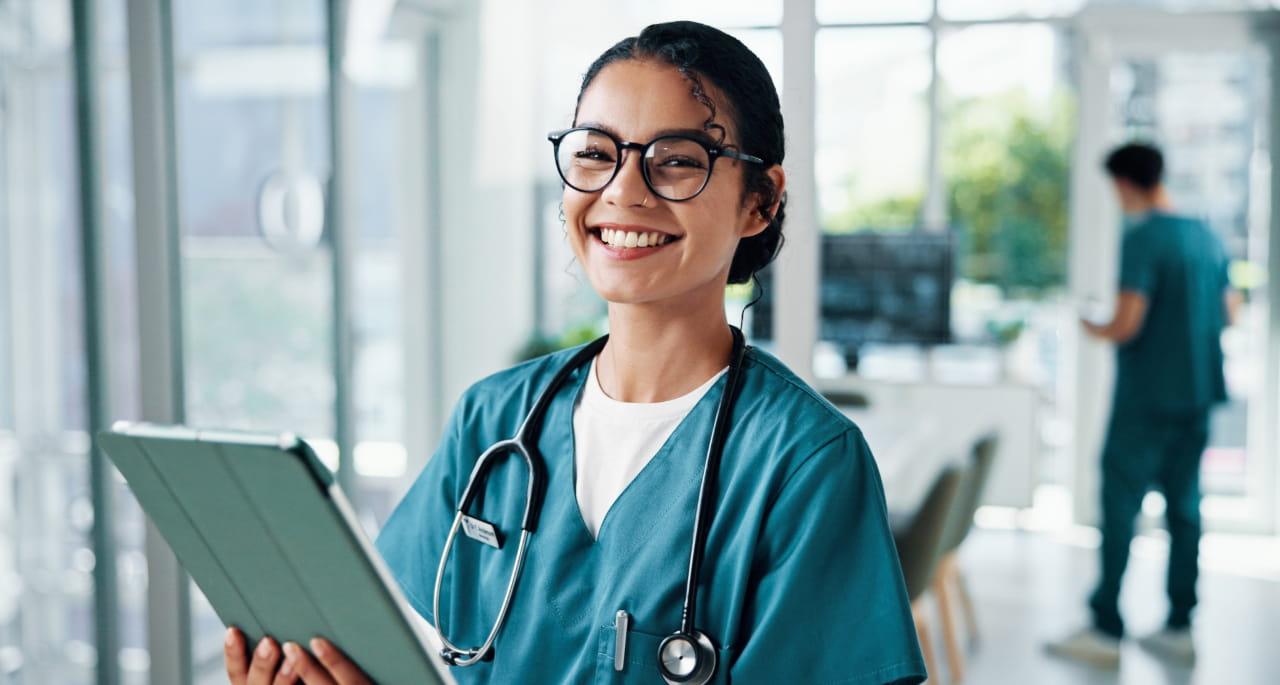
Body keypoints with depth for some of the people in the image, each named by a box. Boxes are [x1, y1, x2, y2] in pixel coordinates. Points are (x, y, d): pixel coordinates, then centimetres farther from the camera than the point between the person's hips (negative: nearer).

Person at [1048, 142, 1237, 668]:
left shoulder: (1142, 237, -15)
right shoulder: (1207, 237, 8)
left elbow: (1127, 324, -20)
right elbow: (1229, 313, 16)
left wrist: (1095, 330, 0)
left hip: (1147, 397, -7)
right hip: (1198, 394, 7)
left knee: (1120, 505, -2)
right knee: (1184, 506, 11)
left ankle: (1106, 630, 1)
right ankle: (1179, 628, 16)